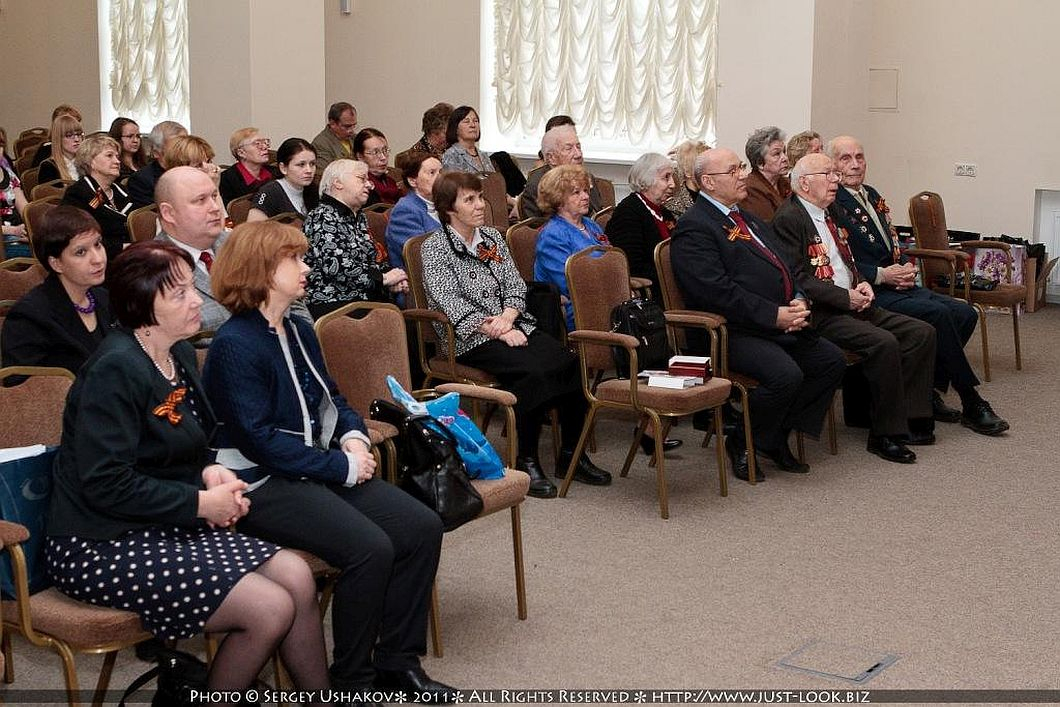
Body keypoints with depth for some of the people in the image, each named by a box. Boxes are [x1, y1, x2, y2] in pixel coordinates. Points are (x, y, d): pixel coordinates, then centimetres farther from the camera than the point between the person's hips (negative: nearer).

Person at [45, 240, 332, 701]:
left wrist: (209, 472, 1)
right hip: (100, 546, -9)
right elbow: (106, 485, -22)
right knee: (271, 609, -17)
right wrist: (200, 503, -16)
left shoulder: (179, 354, 10)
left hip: (165, 526, 9)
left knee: (297, 577, -7)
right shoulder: (116, 370, -19)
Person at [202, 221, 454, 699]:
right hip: (262, 483, -9)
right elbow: (260, 440, -19)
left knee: (422, 527, -7)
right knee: (370, 548, -27)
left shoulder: (299, 331, 12)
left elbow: (330, 398, 21)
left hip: (317, 470, 9)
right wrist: (342, 467, -17)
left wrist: (354, 437, -2)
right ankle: (352, 677, -7)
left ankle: (397, 660, 3)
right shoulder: (235, 345, -14)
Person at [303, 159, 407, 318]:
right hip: (330, 305, -8)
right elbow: (334, 265, -19)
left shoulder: (359, 218, 21)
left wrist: (392, 281, 4)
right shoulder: (323, 217, -7)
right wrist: (384, 278, -13)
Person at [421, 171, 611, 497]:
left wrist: (508, 317, -11)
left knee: (569, 362, -20)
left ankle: (570, 454, -10)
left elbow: (516, 286, 11)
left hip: (513, 325, 6)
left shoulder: (492, 237, 17)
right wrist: (499, 332, -18)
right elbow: (452, 303, -12)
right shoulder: (435, 247, -2)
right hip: (471, 339, -6)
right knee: (535, 371, -32)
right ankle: (524, 461, -20)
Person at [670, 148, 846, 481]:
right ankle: (741, 444, -3)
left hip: (784, 324, 9)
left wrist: (799, 302, -1)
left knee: (832, 361, -3)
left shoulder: (749, 220, 22)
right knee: (786, 375, -28)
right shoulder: (694, 228, -9)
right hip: (734, 332, -9)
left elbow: (790, 267, 21)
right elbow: (718, 292, -20)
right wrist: (774, 315, -20)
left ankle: (779, 436, 10)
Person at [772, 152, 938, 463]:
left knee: (922, 333, -3)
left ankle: (911, 420, 2)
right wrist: (846, 297, -17)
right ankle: (885, 434, -16)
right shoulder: (788, 218, -11)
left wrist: (861, 284, 7)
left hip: (853, 304, 10)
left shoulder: (830, 213, 19)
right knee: (883, 343, -29)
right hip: (822, 315, -10)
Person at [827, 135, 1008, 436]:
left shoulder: (871, 195, 19)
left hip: (897, 285, 9)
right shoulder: (830, 204, -9)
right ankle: (971, 404, -14)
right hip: (869, 293, -9)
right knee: (939, 313, -25)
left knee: (965, 313, -7)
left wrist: (906, 269, 1)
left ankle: (933, 392, 1)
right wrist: (882, 275, -17)